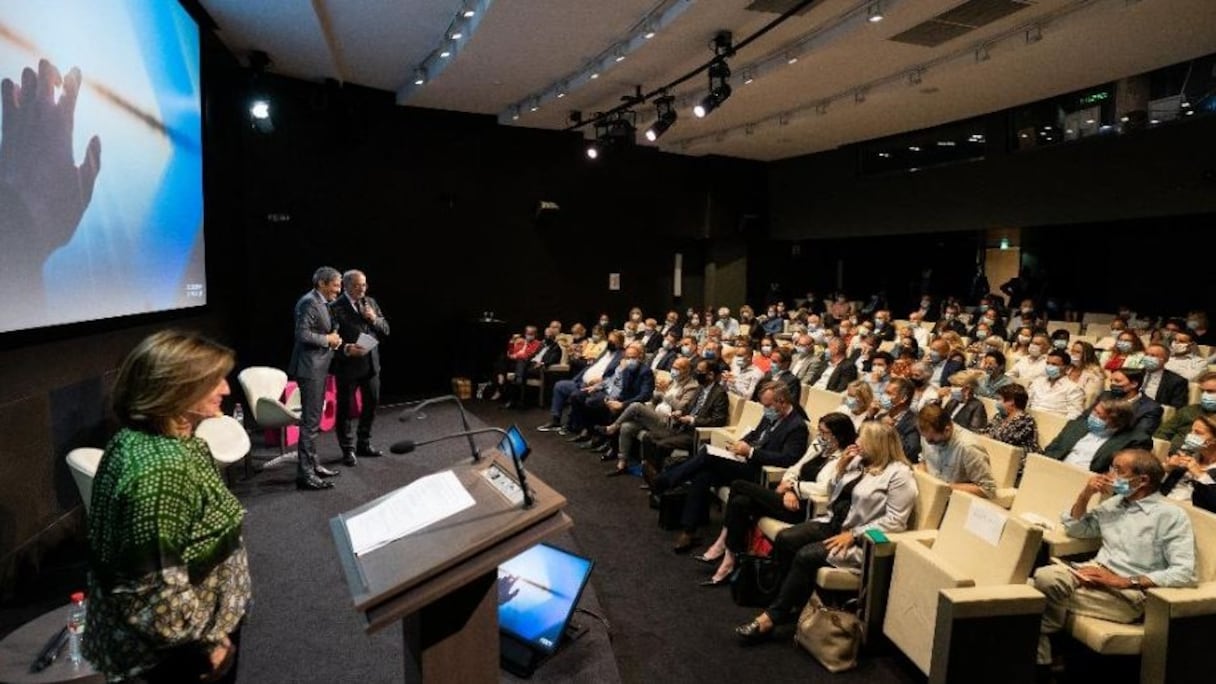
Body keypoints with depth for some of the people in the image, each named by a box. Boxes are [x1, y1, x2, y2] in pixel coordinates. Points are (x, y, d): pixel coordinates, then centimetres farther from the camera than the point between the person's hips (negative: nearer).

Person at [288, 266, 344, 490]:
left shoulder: (322, 303, 14)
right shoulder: (309, 302, -16)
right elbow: (302, 334, -24)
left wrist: (333, 337, 5)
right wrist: (327, 339, -13)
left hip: (319, 367, 11)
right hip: (309, 368, -10)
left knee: (314, 419, 17)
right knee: (310, 421, -7)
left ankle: (312, 464, 28)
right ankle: (304, 474, -2)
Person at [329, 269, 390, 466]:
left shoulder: (370, 302, 9)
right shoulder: (335, 307, -9)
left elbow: (385, 330, 9)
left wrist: (374, 319, -9)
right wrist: (346, 349, -26)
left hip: (371, 363, 6)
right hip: (347, 365, -6)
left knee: (372, 403, 14)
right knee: (345, 407, 5)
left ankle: (364, 444, 31)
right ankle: (348, 449, 19)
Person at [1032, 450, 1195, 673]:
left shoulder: (1171, 515, -5)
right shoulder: (1114, 503, 15)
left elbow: (1184, 573, -14)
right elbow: (1074, 529, 22)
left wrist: (1124, 581, -20)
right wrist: (1085, 494, 6)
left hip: (1130, 592, -5)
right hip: (1096, 574, 5)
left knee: (1051, 596, -26)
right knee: (1044, 576, -28)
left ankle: (1041, 649, -1)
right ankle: (1038, 658, -20)